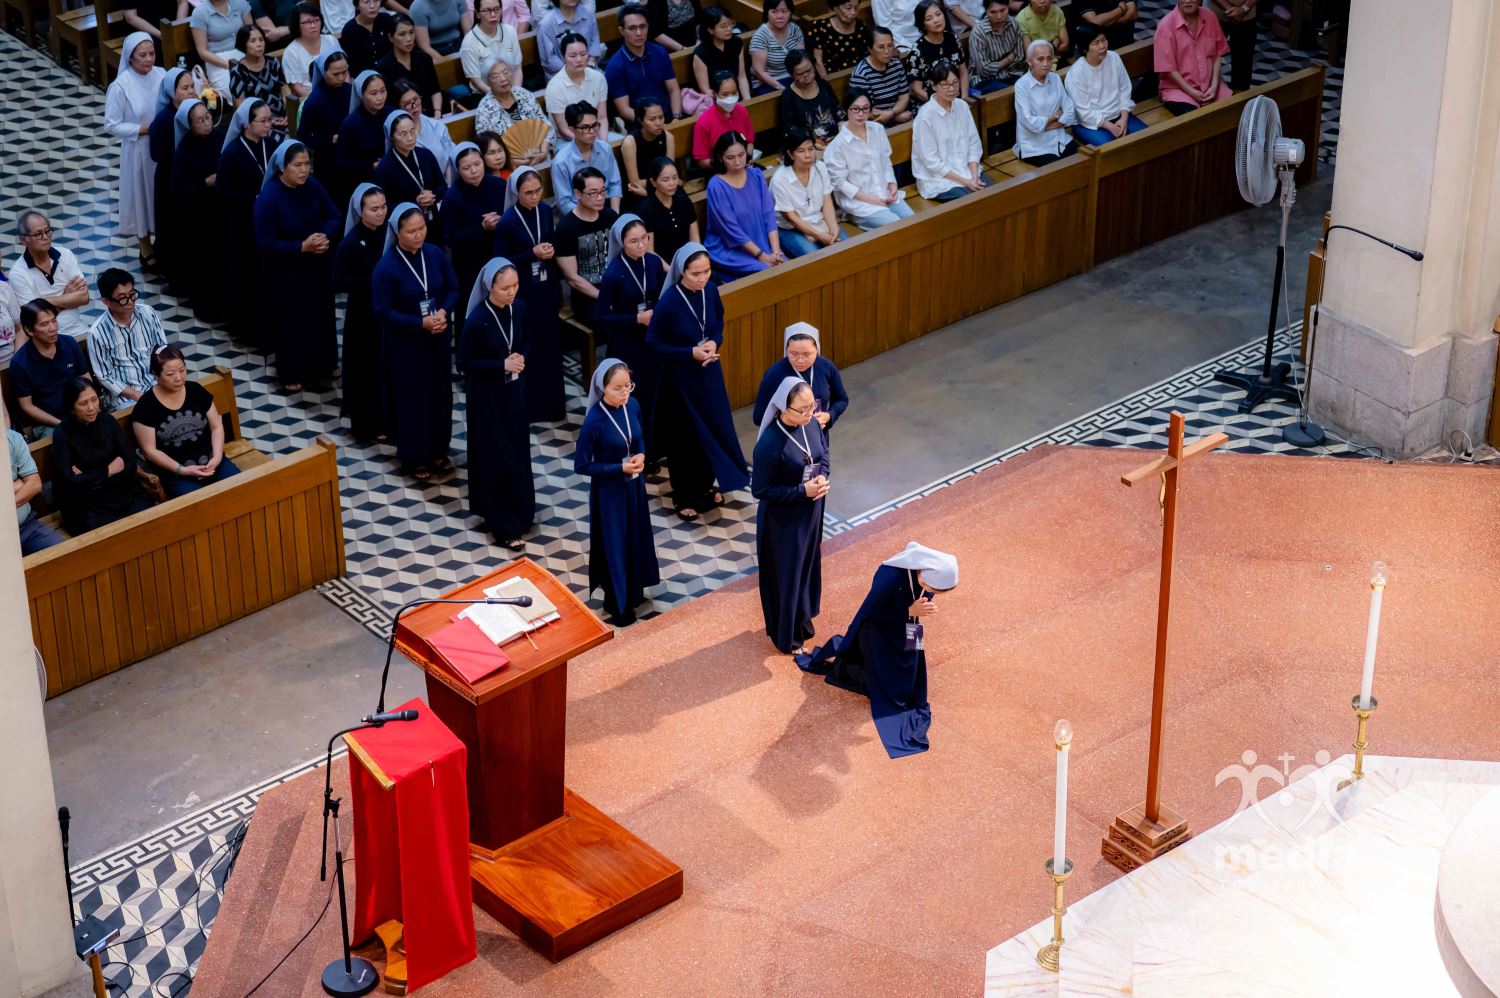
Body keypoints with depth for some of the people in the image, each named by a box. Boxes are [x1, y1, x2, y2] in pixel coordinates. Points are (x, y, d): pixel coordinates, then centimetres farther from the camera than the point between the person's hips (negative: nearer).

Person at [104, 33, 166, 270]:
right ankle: (146, 249, 31)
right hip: (138, 150, -4)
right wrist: (144, 129, -20)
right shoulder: (120, 86, -21)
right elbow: (112, 125, -15)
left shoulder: (160, 74, -7)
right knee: (141, 194, 13)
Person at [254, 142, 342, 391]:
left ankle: (325, 363, 39)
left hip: (318, 265, 5)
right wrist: (302, 247, -28)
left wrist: (325, 236, -20)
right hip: (288, 272, -5)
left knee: (322, 314, 19)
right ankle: (292, 373, 26)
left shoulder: (312, 186, -9)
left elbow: (333, 216, 2)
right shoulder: (268, 198, -24)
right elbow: (265, 244, -22)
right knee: (292, 321, 9)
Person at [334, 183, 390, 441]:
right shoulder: (351, 242, -15)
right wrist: (373, 280, -23)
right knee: (368, 367, 5)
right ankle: (367, 424, 17)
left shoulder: (390, 232, -2)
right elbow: (339, 282, -17)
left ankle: (389, 419, 24)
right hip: (364, 314, -4)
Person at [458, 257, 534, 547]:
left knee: (518, 452, 15)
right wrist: (502, 365, -21)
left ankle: (519, 510, 33)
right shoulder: (477, 320, -22)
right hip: (487, 395, -6)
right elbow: (464, 363, -15)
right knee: (495, 457, 2)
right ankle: (503, 525, 10)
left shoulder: (519, 309, -5)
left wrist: (521, 357, -9)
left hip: (514, 390, 6)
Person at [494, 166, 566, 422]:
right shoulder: (507, 222, -16)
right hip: (523, 292, -5)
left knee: (551, 343, 11)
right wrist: (532, 254, -20)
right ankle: (529, 405, 15)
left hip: (546, 287, 5)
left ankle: (551, 401, 25)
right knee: (528, 347, 2)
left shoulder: (545, 211, 0)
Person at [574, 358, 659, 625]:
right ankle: (617, 604, 28)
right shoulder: (594, 421, -27)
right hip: (609, 490, -6)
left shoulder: (632, 406, -9)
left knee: (636, 537, 21)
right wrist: (619, 468, -23)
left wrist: (641, 455, -12)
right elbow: (581, 465, -19)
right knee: (613, 543, 10)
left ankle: (633, 592, 43)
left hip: (634, 484, 6)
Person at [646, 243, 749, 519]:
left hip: (708, 372, 5)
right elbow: (653, 342, -16)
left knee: (714, 427, 16)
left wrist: (715, 342, -11)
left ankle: (705, 486, 37)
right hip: (680, 376, -5)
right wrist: (690, 353, -22)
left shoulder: (710, 291, -8)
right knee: (683, 436, 8)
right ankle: (684, 496, 25)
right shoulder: (669, 302, -24)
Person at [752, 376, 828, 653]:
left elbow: (823, 452, 10)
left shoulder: (810, 425, -10)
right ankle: (785, 636, 32)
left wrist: (823, 477, -10)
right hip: (783, 520, -7)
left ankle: (802, 620, 48)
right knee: (785, 575, 12)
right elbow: (759, 490, -24)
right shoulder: (770, 443, -31)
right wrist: (802, 491, -25)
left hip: (811, 512, 7)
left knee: (808, 566, 25)